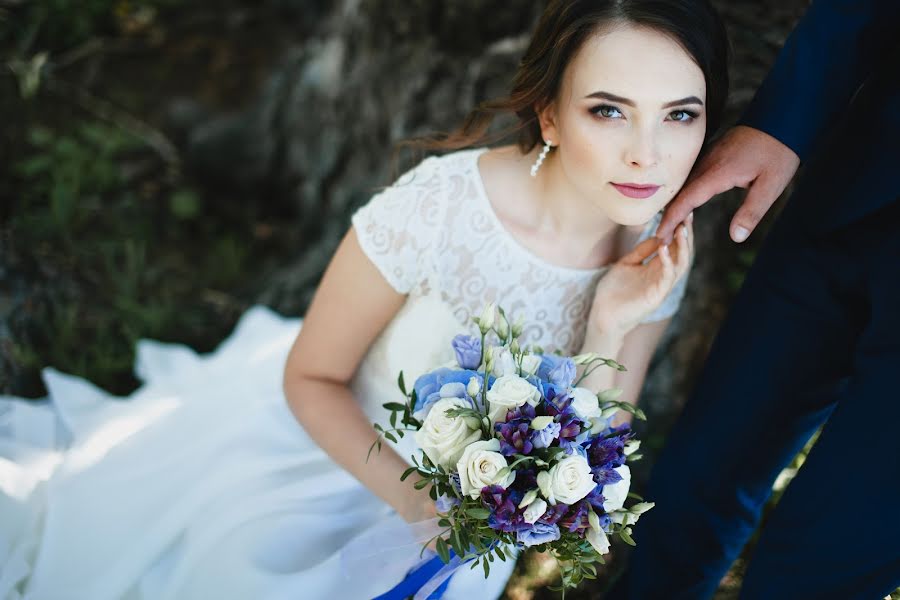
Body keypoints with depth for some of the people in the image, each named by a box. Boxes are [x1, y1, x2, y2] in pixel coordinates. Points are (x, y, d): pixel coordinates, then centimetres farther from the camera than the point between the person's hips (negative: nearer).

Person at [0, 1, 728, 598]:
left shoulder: (657, 258, -19)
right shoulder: (436, 206, -32)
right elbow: (311, 376, -16)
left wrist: (611, 330, -29)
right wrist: (412, 501, -26)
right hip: (328, 437, -3)